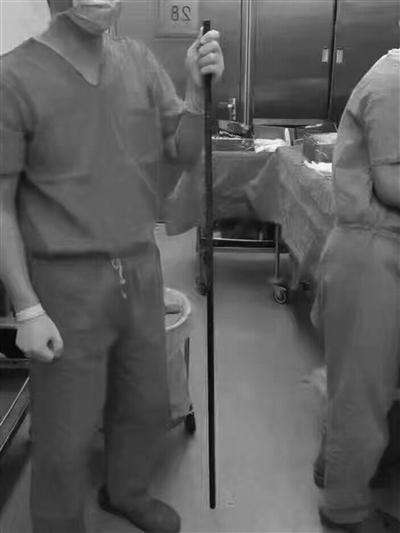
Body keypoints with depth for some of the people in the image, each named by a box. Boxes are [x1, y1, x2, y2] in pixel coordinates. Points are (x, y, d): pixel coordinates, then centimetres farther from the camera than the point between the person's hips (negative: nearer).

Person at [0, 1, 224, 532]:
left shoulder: (138, 60, 1)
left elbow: (185, 150, 6)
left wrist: (199, 87, -13)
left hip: (141, 271, 5)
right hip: (67, 284, -5)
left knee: (148, 407, 22)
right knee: (65, 438, 8)